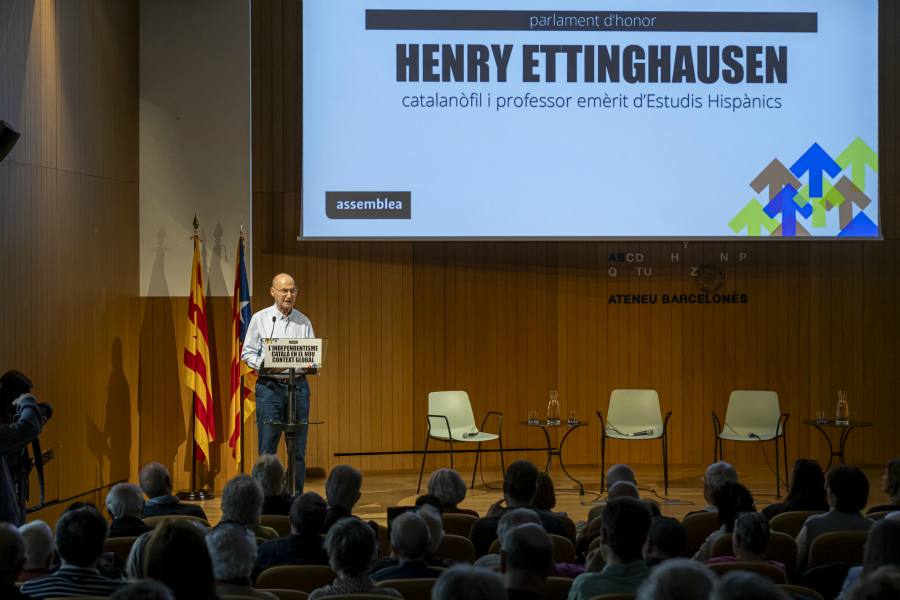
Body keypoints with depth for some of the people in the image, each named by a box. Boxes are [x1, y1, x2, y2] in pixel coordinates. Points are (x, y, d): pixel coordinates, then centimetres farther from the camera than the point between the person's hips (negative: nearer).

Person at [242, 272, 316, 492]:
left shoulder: (304, 322, 11)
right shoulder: (260, 319, 3)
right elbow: (247, 353, 2)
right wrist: (265, 365, -15)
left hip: (298, 386, 3)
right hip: (270, 386, -3)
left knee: (298, 448, 5)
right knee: (267, 448, -3)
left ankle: (296, 496, 11)